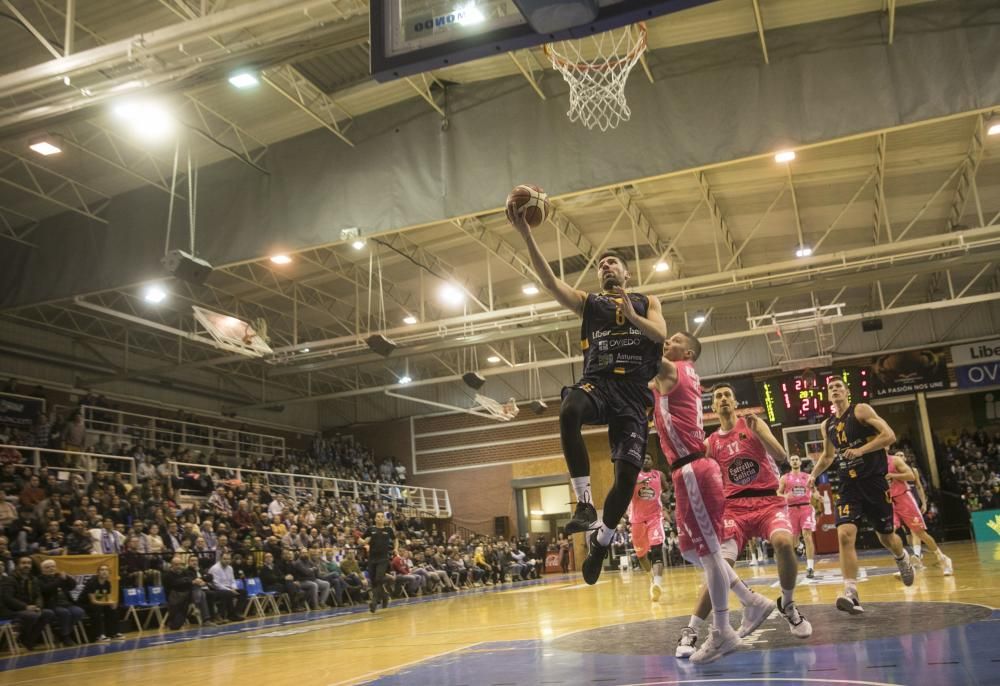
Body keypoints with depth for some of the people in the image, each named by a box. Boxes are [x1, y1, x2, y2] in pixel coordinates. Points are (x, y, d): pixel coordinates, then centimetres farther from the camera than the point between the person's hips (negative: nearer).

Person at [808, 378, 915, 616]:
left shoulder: (861, 410, -6)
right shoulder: (827, 425, 10)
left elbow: (889, 436, -16)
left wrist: (861, 450, -25)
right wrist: (813, 474, 13)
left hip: (873, 481, -3)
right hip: (848, 486, 4)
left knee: (886, 536, 11)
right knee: (845, 535, -17)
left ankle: (903, 559, 47)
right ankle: (851, 593, -20)